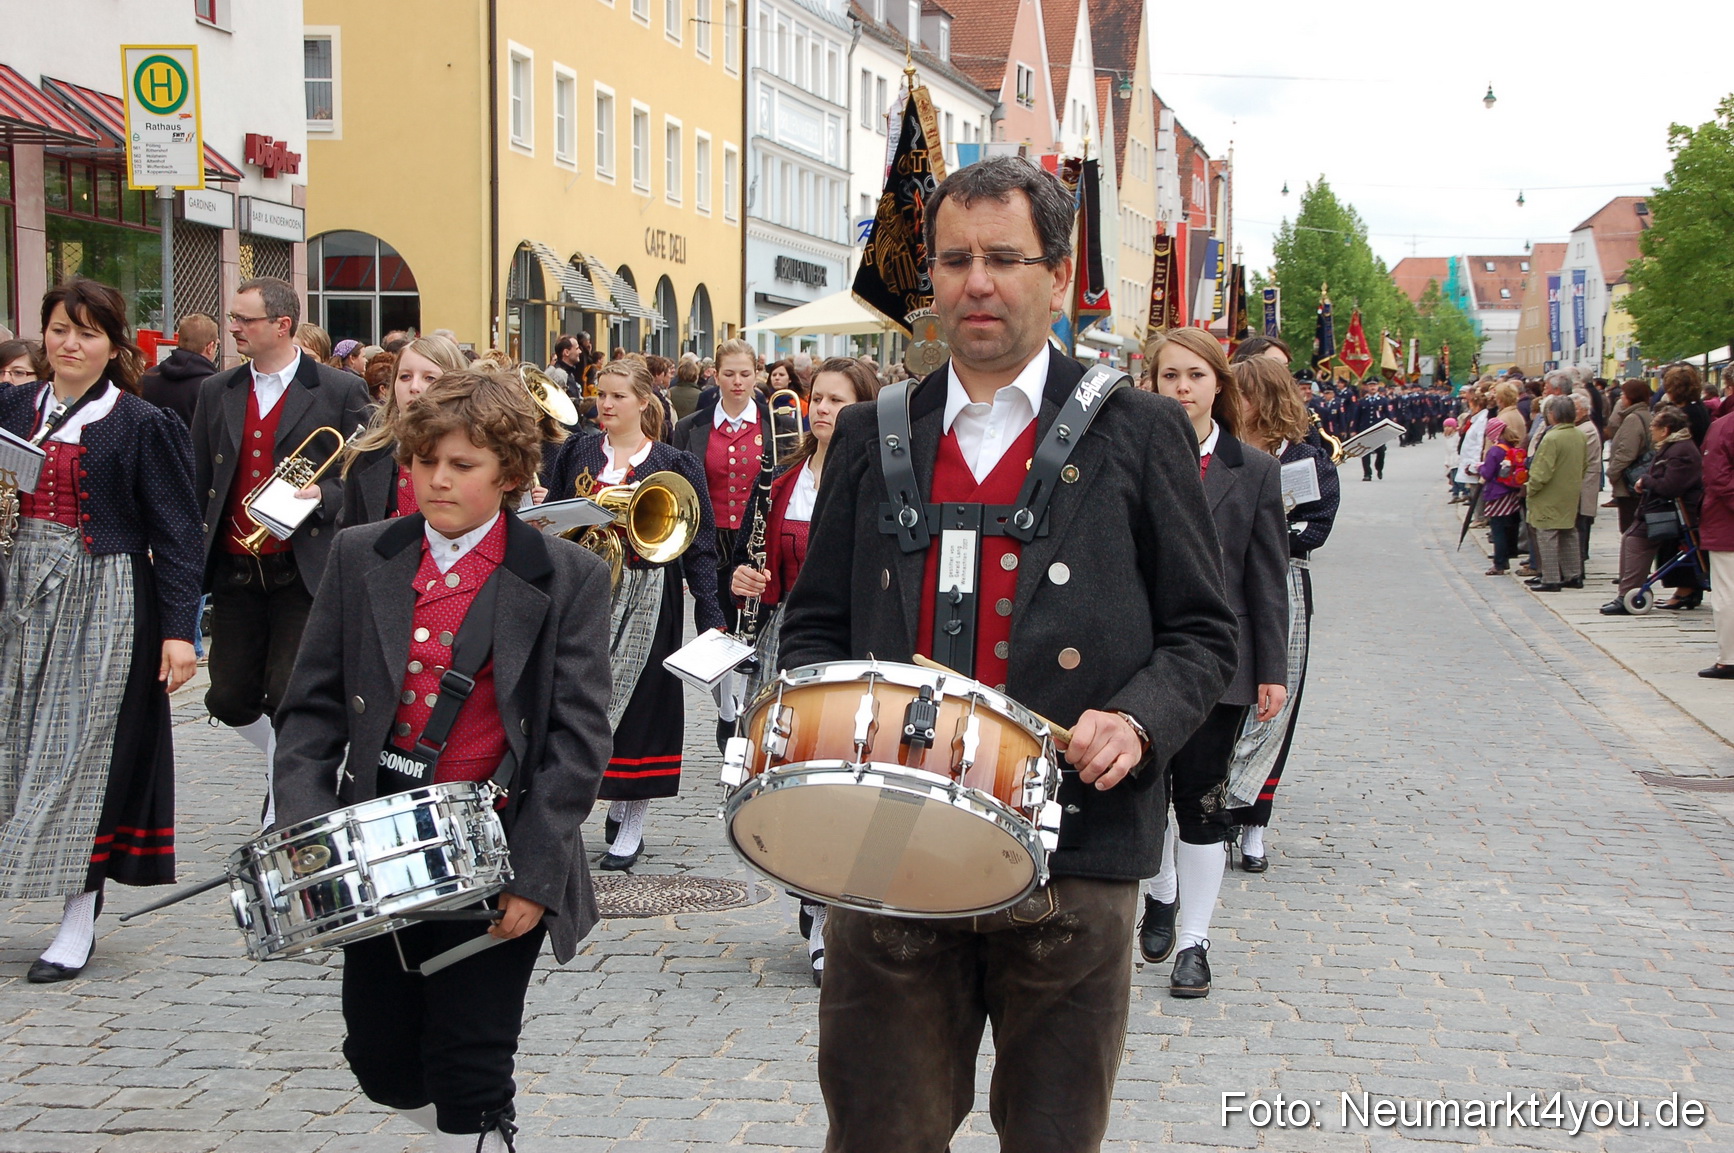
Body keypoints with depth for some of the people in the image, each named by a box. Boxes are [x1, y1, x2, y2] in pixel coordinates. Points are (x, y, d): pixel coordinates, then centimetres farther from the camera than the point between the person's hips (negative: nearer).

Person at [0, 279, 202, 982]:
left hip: (103, 601, -5)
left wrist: (179, 628, -12)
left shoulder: (143, 425, -4)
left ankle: (79, 921, 3)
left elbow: (174, 531, -6)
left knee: (84, 748, -4)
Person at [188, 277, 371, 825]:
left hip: (305, 572, -4)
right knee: (228, 700, 5)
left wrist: (322, 497, -19)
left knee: (288, 697, -6)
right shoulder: (217, 392, 11)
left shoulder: (339, 392, -2)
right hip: (235, 573, 5)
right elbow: (197, 485, 12)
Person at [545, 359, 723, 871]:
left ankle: (630, 828, 11)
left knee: (638, 703, 0)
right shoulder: (576, 453, 9)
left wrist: (710, 617, -9)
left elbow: (698, 544, -3)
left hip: (646, 599, -3)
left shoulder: (674, 465, 0)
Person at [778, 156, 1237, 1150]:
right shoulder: (872, 436, 12)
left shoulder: (1140, 434, 4)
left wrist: (1140, 719, -14)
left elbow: (1203, 633, 5)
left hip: (1072, 855, -2)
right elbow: (816, 622, 16)